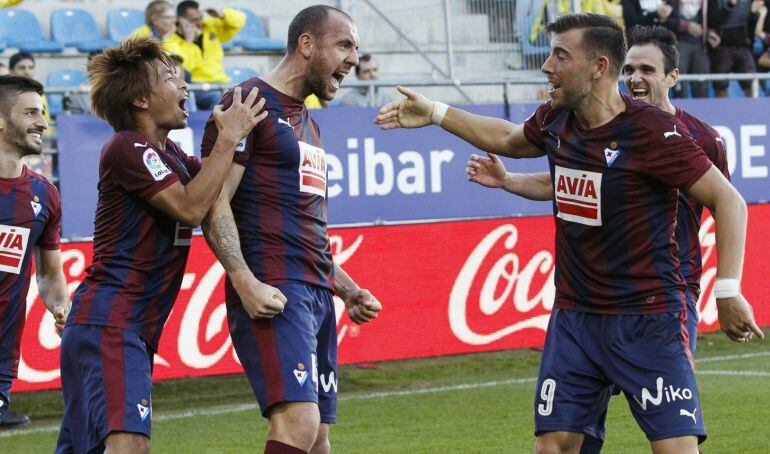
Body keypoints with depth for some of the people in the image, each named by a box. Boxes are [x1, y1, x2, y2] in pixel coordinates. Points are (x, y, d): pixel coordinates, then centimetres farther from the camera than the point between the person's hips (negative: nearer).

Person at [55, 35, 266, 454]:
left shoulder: (167, 153, 20)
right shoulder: (127, 148, -10)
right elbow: (190, 208, -18)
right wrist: (228, 138, -14)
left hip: (134, 328, 10)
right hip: (109, 322, -10)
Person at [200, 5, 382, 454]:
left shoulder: (308, 125, 25)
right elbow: (214, 203, -12)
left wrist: (348, 290, 22)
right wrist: (246, 284, -22)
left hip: (318, 295, 9)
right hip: (273, 293, -9)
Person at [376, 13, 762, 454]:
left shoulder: (653, 130, -17)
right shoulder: (555, 121, 4)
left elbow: (728, 200, -14)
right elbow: (510, 138, 28)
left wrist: (728, 292, -21)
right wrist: (435, 113, 29)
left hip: (648, 321, -6)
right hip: (573, 316, 6)